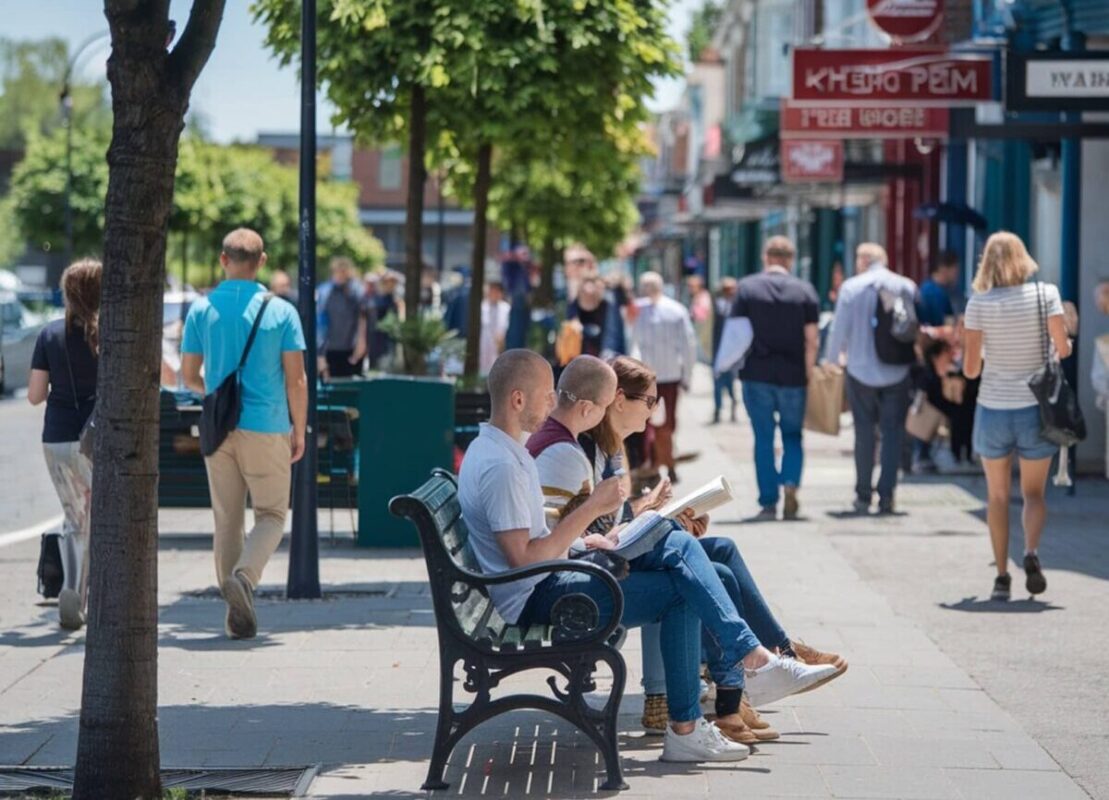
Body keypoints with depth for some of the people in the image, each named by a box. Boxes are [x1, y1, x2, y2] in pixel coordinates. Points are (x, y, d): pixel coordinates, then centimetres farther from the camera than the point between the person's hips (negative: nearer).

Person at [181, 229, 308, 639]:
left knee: (227, 519, 9)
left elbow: (189, 376, 6)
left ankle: (238, 614, 9)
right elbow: (296, 380, -5)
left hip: (218, 430, 2)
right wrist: (300, 430, 6)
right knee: (271, 514, 7)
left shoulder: (201, 310, 2)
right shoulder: (281, 312, -4)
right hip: (266, 428, -2)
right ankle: (244, 575, -20)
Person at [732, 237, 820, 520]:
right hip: (793, 376, 0)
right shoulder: (805, 290, 1)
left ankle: (768, 503, 5)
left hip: (757, 375, 0)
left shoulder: (746, 288, 0)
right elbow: (812, 339, -3)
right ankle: (791, 483, -12)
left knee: (763, 440, 6)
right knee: (792, 436, 12)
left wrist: (738, 367, 9)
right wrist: (809, 374, 3)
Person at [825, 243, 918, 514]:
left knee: (864, 432, 9)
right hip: (897, 373, 1)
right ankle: (886, 496, 0)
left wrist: (832, 362, 9)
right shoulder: (907, 287, -1)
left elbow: (839, 331, -3)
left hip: (861, 371, -1)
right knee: (892, 432, 5)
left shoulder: (851, 287, -5)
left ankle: (863, 495, 11)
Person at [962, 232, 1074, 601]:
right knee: (1034, 493, 13)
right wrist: (1054, 349, 13)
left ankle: (1002, 577, 8)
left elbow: (970, 368, -6)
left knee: (998, 495, 13)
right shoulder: (1045, 294, -5)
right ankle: (1031, 551, -14)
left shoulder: (978, 303, -6)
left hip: (993, 409, 0)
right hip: (1034, 408, 0)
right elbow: (1063, 347, -10)